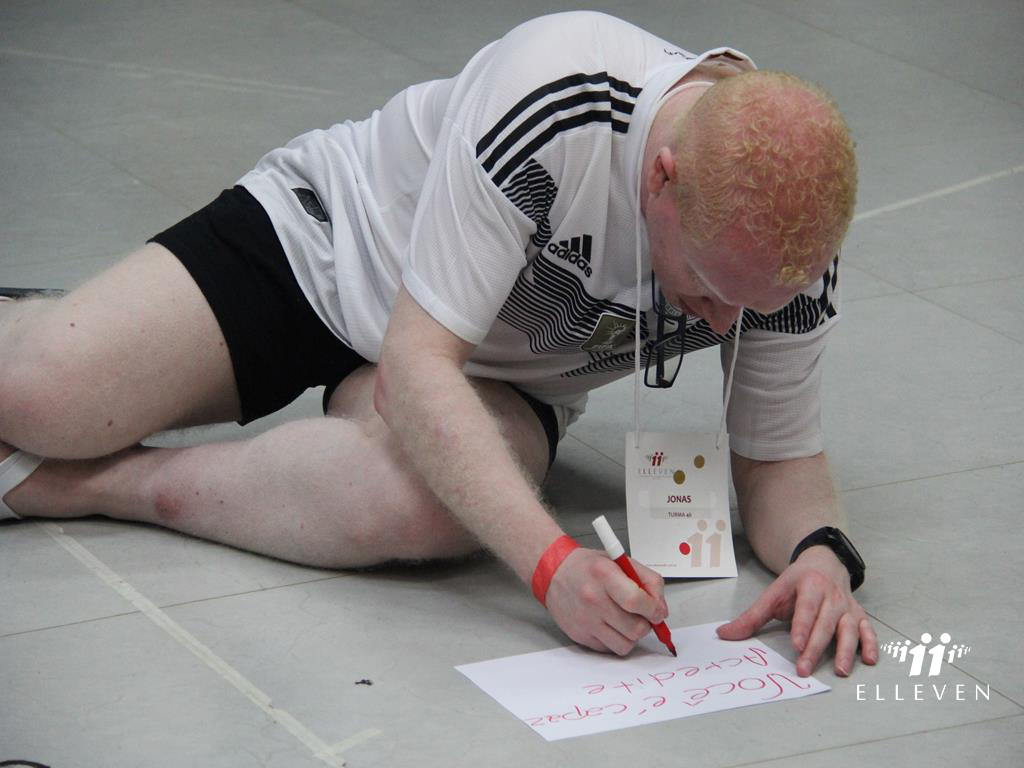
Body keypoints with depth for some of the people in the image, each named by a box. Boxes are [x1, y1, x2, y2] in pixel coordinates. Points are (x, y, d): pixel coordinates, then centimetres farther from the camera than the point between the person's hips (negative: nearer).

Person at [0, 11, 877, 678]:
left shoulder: (793, 243, -23)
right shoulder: (551, 94, -37)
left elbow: (781, 463, -8)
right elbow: (414, 371, -35)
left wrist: (821, 555, -32)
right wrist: (553, 563, -47)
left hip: (503, 378, 2)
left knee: (418, 506, -35)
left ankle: (81, 485, -15)